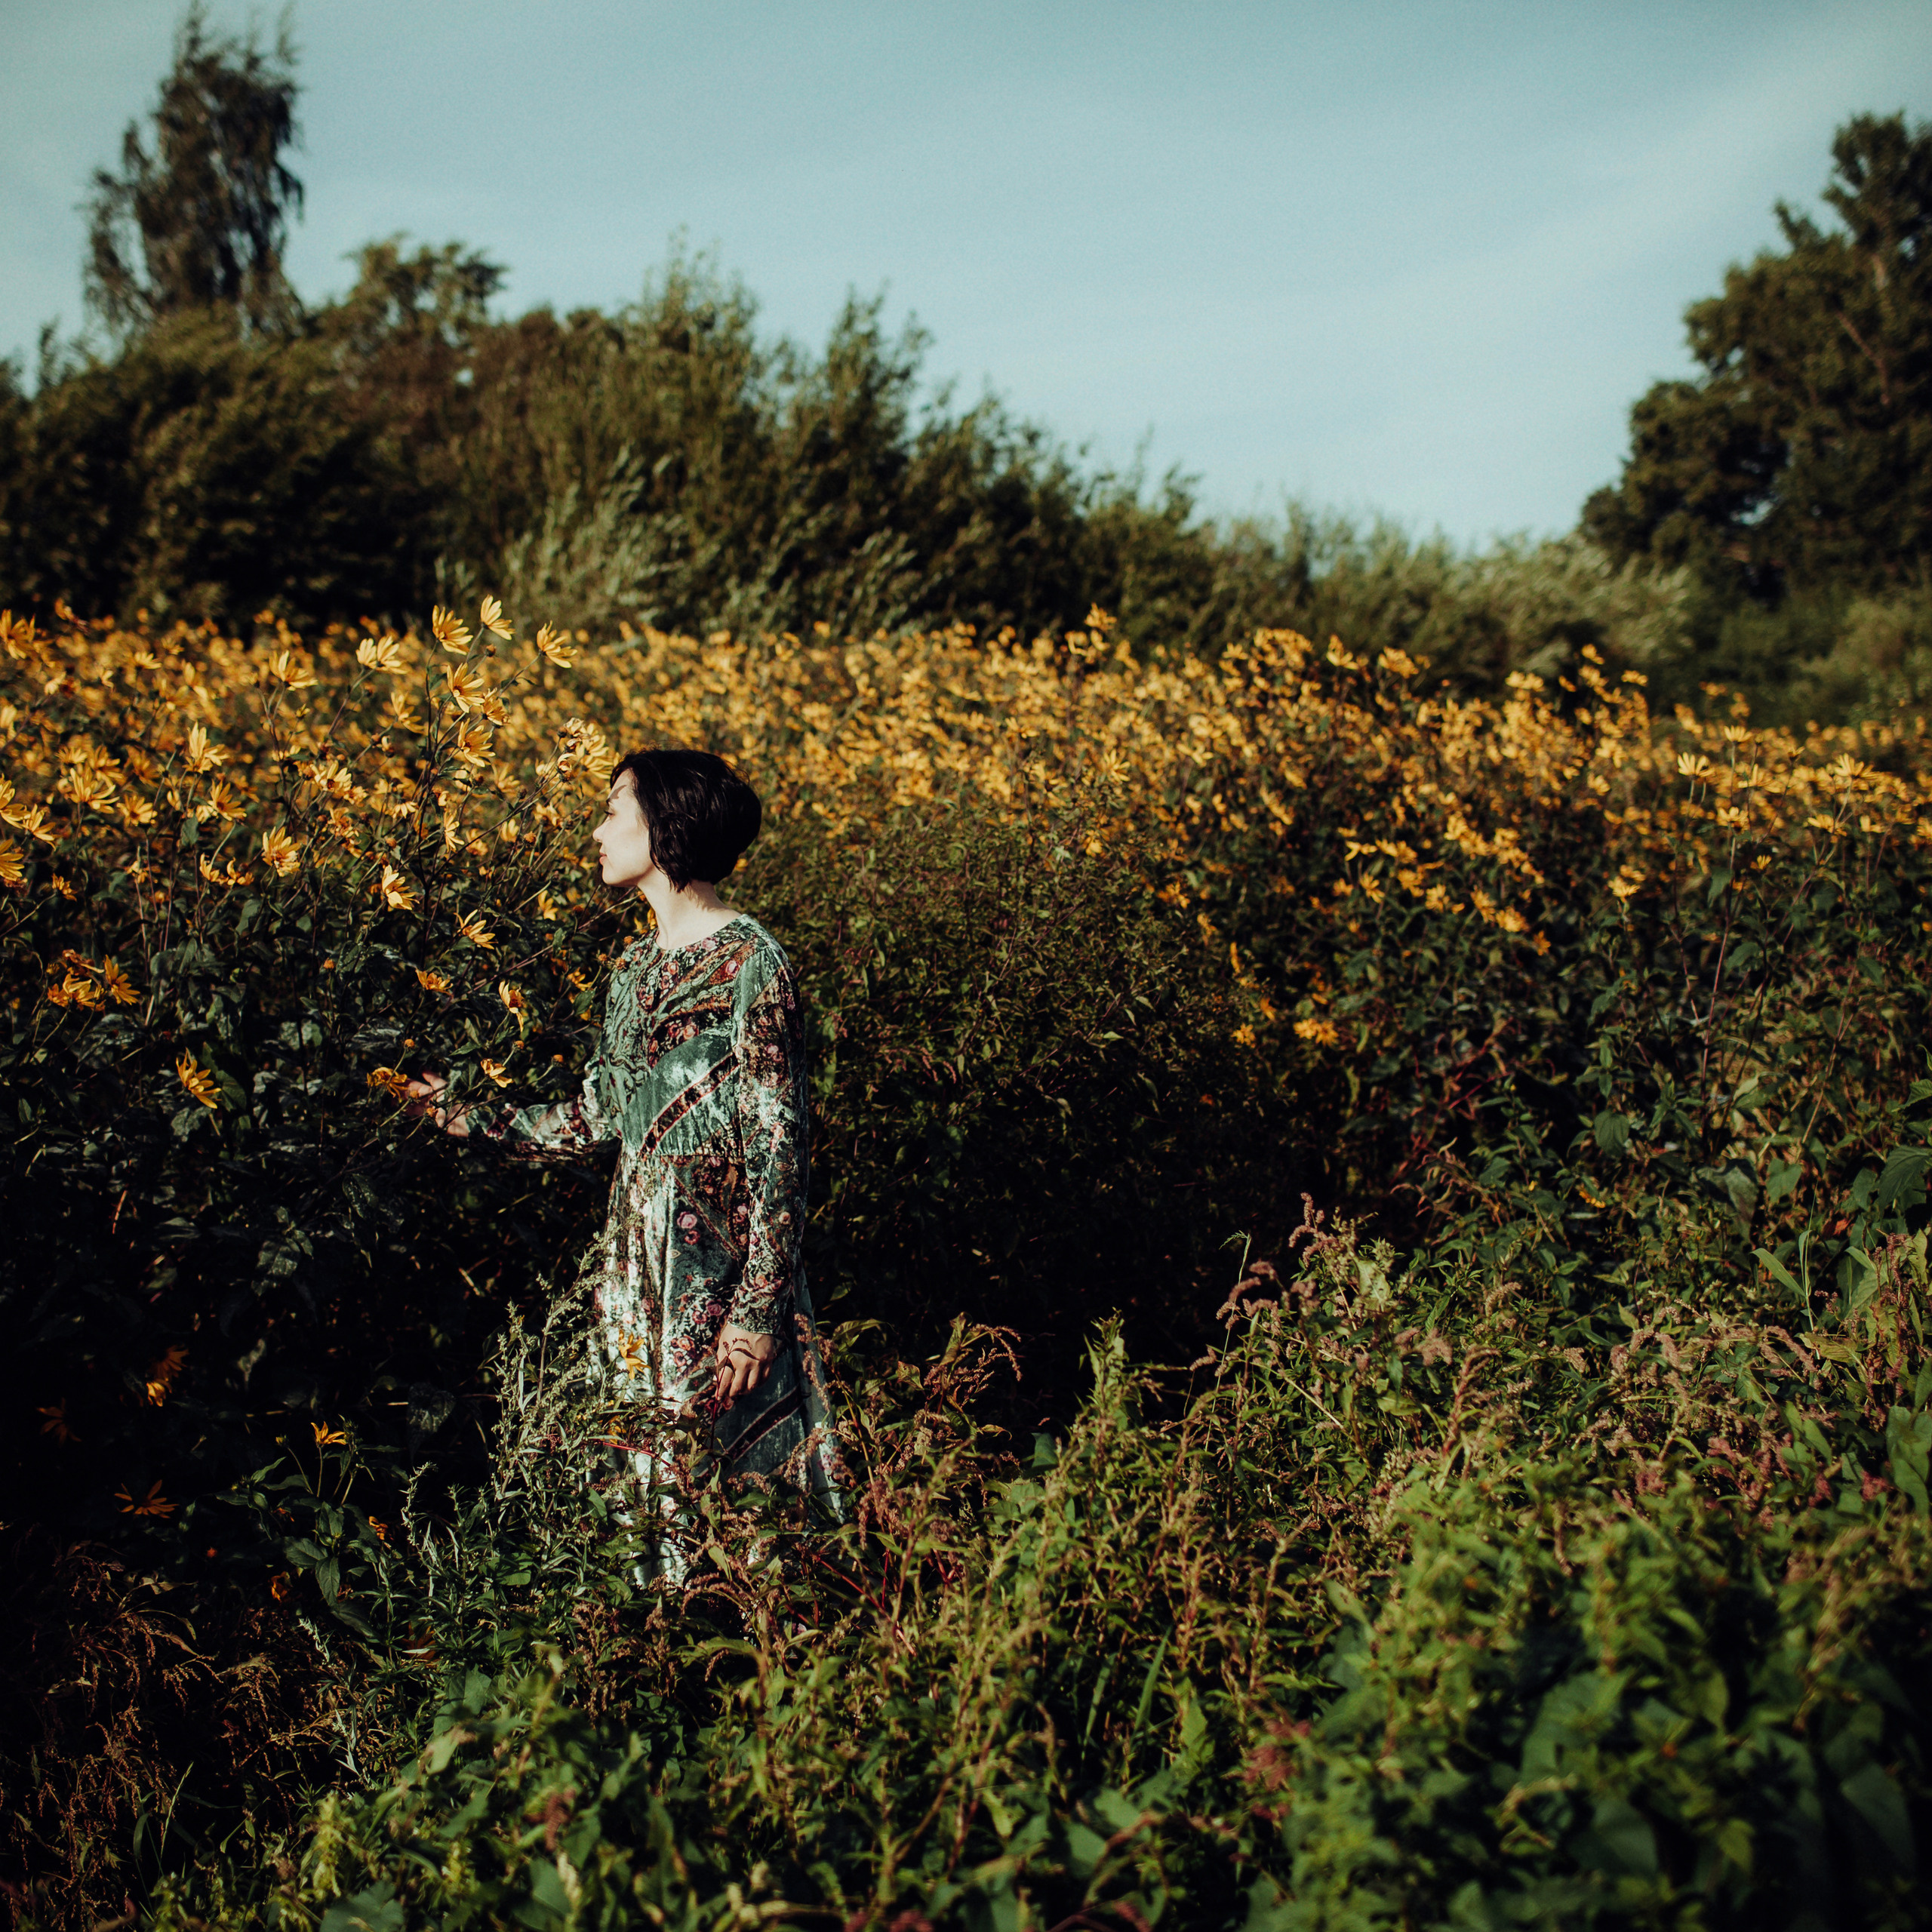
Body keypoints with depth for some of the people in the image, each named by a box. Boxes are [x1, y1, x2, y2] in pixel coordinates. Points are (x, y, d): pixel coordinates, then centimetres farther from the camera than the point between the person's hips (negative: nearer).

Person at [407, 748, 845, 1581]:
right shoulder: (635, 968, 12)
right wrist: (463, 1113, 14)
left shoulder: (749, 962, -12)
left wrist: (760, 1309, -17)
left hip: (720, 1265, -7)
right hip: (636, 1264, 8)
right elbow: (590, 1120, 17)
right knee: (648, 1482, 11)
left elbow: (779, 1147, -14)